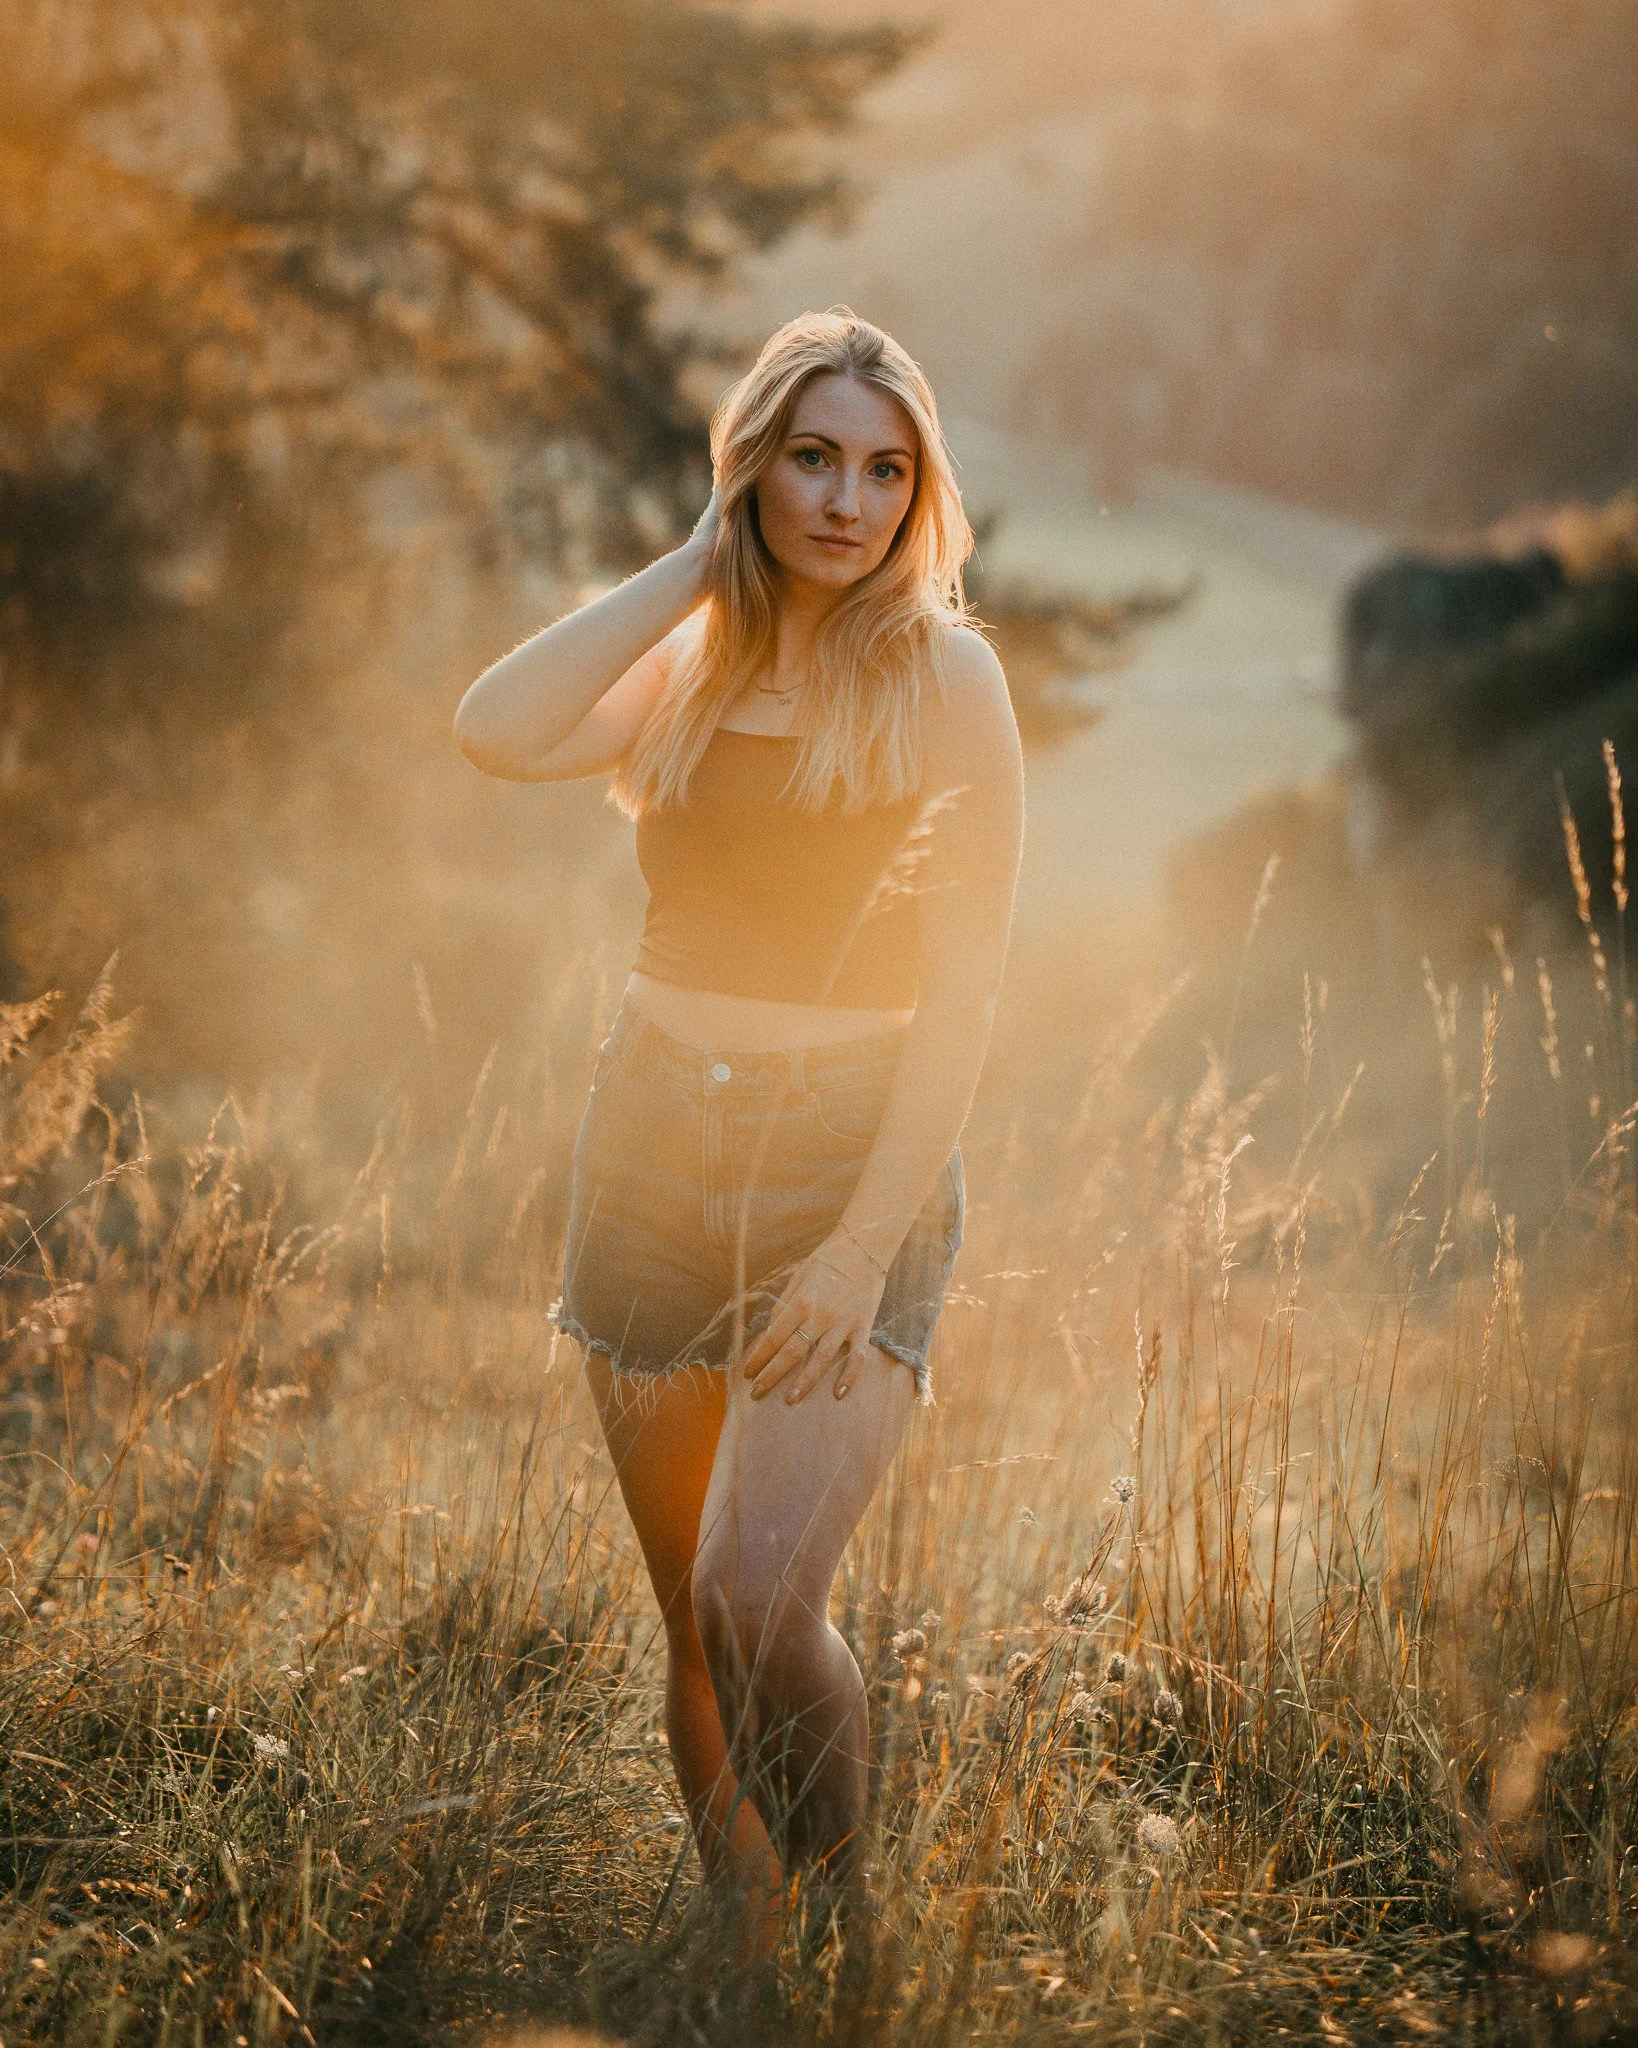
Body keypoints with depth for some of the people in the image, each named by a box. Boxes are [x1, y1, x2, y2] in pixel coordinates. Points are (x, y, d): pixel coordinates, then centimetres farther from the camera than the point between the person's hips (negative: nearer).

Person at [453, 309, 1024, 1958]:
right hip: (654, 1141, 5)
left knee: (760, 1598, -21)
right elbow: (498, 735, -13)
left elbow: (964, 986, -9)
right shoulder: (684, 664, 8)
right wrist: (700, 563, -6)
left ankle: (838, 1939, 3)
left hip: (853, 1153, -4)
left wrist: (869, 1242, -17)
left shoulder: (942, 675, -4)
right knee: (689, 1617, 9)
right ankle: (739, 1947, 25)